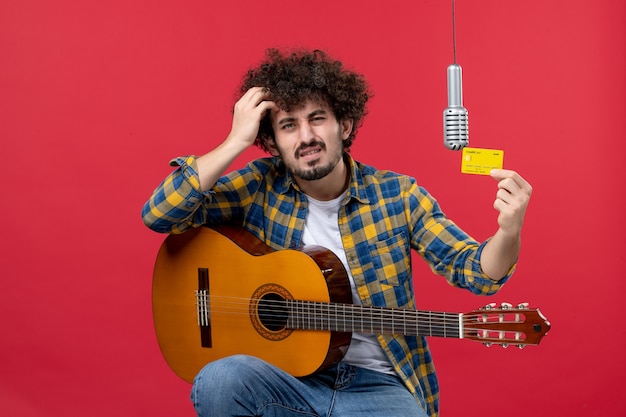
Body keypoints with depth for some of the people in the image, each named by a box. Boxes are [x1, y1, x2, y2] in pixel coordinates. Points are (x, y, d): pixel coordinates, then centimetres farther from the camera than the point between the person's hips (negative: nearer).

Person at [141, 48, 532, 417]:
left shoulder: (396, 194, -2)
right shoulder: (260, 187, -1)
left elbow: (475, 270, -4)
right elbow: (159, 215, -9)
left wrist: (508, 232, -28)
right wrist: (236, 141, -14)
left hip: (378, 384, 0)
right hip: (285, 377, 1)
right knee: (219, 381, -31)